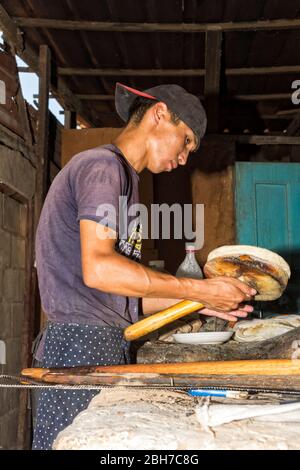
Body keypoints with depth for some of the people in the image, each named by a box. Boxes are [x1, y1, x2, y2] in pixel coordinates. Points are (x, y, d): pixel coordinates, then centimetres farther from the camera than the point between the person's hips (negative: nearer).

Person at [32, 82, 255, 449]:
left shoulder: (122, 177, 23)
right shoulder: (102, 165, -6)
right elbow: (98, 269, -20)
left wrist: (196, 302, 12)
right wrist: (199, 290, -15)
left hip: (108, 347, 9)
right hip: (83, 343, -9)